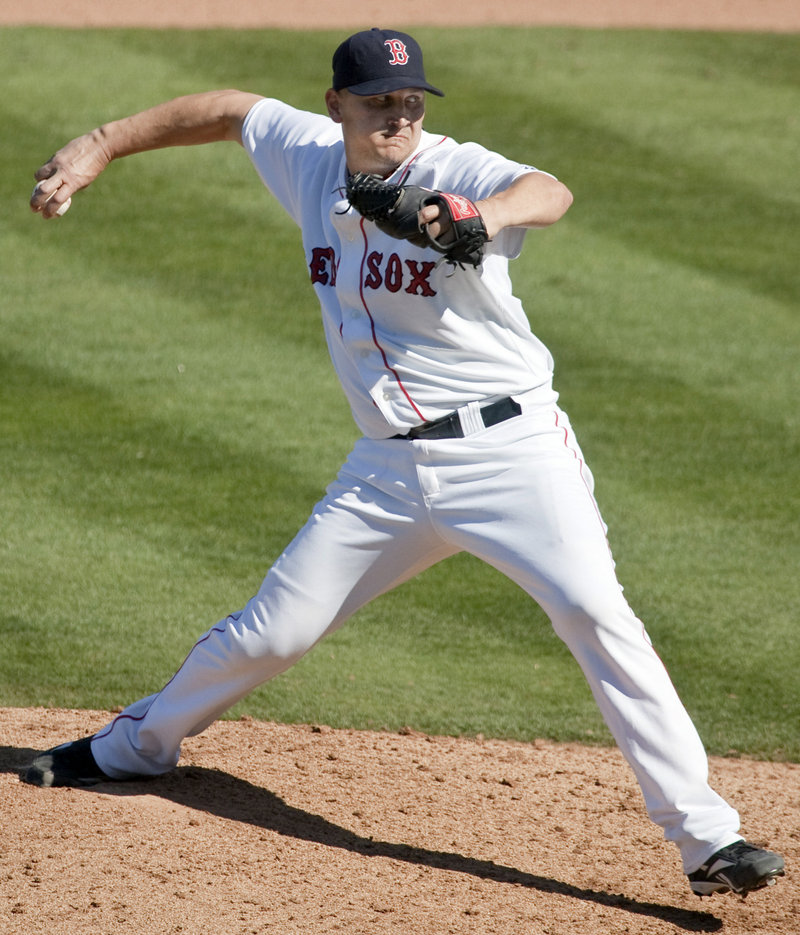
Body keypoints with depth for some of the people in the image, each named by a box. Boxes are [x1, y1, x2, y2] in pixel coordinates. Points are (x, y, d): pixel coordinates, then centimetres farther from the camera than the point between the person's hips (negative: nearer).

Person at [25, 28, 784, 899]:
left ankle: (705, 834, -19)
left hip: (508, 448, -5)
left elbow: (550, 192, -37)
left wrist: (493, 214, -60)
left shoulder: (454, 172, -16)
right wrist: (100, 146, 17)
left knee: (595, 614, -22)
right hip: (386, 468, 5)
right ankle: (137, 744, 37)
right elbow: (231, 109, 21)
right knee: (270, 631, 10)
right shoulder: (310, 157, 2)